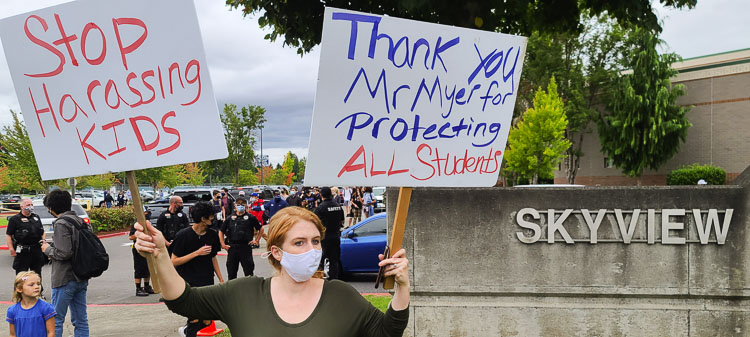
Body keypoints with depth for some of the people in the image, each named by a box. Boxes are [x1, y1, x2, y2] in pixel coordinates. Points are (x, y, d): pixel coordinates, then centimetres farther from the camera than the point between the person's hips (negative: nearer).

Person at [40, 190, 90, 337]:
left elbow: (63, 252, -22)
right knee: (81, 320, 10)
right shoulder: (80, 222, 11)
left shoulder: (61, 223, -14)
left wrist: (48, 249, -3)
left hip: (65, 279, -8)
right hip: (81, 278, 8)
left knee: (56, 321, 0)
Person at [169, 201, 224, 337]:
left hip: (207, 282, 5)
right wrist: (197, 253, -19)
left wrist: (221, 279, 15)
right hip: (189, 283, -5)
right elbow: (174, 262, -12)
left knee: (207, 322, 5)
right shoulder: (184, 235, -12)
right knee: (196, 320, -11)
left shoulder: (212, 235, 4)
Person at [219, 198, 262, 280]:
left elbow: (260, 229, 11)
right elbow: (221, 231, 16)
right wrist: (223, 244, 7)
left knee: (248, 272, 1)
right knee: (231, 274, 10)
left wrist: (256, 240, 3)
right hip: (232, 248, 3)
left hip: (246, 247, -3)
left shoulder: (250, 218, 3)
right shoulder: (230, 218, 9)